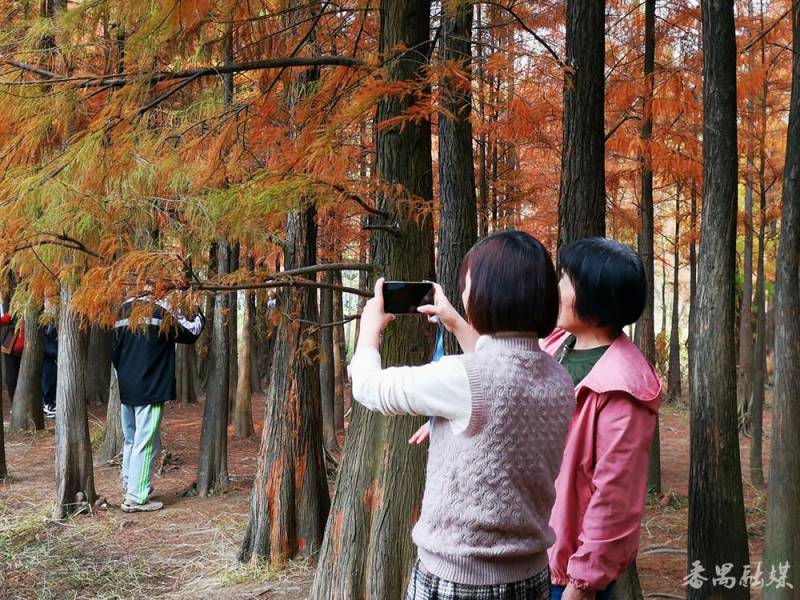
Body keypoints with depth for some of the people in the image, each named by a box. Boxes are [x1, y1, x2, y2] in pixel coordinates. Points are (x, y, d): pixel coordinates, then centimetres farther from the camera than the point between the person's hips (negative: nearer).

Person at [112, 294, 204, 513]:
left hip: (126, 389, 7)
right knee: (145, 444, -4)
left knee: (131, 441, 16)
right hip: (149, 390, -7)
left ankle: (130, 486, 24)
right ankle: (136, 498, -4)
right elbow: (190, 333, 0)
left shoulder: (125, 309, 8)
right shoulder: (161, 310, -11)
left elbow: (114, 350, 12)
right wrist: (199, 318, 21)